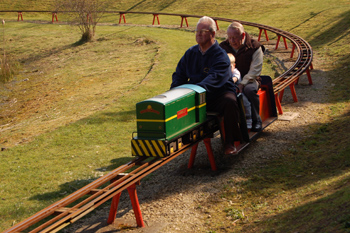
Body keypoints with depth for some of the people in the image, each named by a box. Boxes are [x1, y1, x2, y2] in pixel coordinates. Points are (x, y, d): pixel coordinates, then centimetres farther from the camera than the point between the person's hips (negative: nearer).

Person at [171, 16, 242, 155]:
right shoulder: (190, 53, 9)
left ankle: (230, 143, -21)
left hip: (219, 93, -5)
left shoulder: (220, 55, -11)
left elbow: (215, 78, -27)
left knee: (230, 102, -35)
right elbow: (179, 74, 12)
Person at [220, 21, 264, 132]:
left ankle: (256, 120, -17)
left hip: (249, 80, -2)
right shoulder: (223, 47, 3)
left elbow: (255, 70, -12)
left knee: (249, 89, -38)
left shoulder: (254, 47, -7)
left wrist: (242, 84, -24)